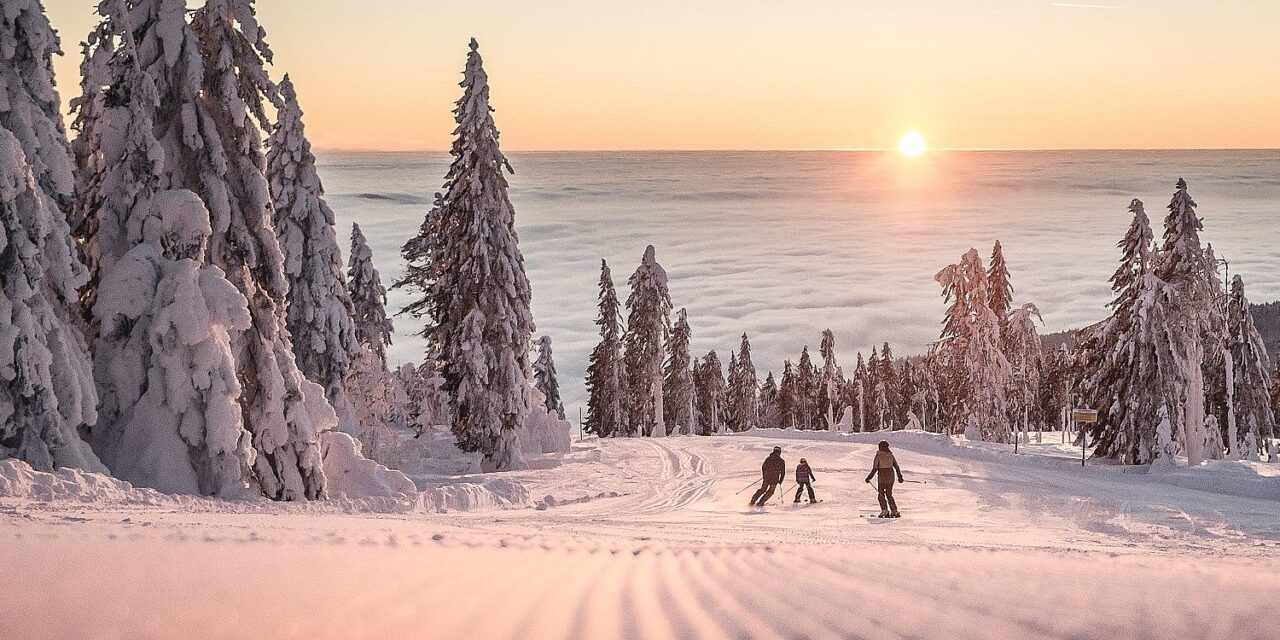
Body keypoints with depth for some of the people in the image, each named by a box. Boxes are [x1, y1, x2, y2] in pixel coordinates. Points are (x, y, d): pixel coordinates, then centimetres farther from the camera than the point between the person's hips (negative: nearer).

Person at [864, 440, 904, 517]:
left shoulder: (878, 455, -9)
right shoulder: (890, 455, 3)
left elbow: (875, 468, -12)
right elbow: (896, 466, 6)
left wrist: (869, 477, -4)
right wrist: (900, 476, 17)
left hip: (882, 477, -4)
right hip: (891, 476, 4)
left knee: (881, 494, 7)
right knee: (889, 494, 15)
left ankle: (885, 510, -6)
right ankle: (894, 511, 9)